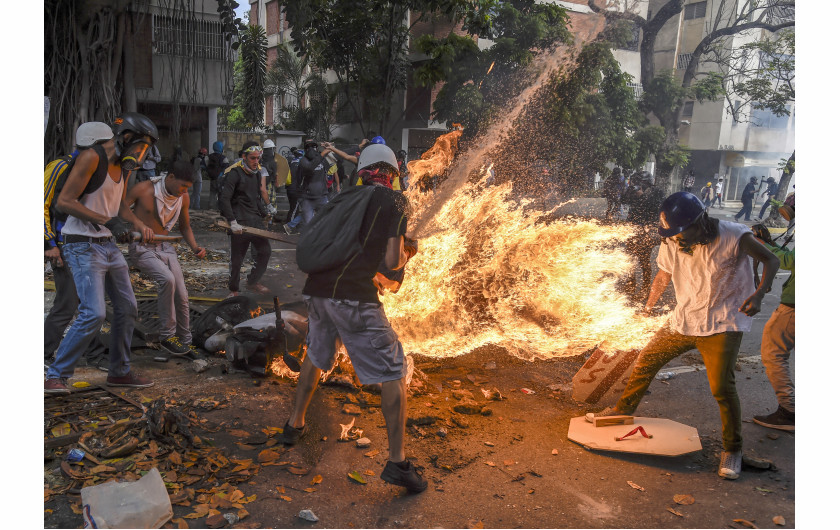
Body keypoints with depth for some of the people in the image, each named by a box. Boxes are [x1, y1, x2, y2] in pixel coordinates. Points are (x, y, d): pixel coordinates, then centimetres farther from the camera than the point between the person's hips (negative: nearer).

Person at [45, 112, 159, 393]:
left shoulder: (123, 165, 12)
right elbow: (64, 201, -19)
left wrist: (139, 225, 5)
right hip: (83, 247, -9)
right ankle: (55, 376, -2)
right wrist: (108, 221, -26)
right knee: (93, 314, -16)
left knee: (127, 309, 11)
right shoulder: (91, 158, -14)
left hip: (110, 246, 9)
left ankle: (120, 372, 25)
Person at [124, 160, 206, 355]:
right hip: (141, 249, -5)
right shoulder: (144, 189, -15)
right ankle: (167, 337, -18)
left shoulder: (183, 197, 0)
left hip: (165, 247, 5)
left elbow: (185, 226, 14)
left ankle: (185, 341, 16)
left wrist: (194, 247, -2)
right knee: (167, 279, -31)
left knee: (182, 296, -3)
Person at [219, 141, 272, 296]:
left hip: (255, 221, 7)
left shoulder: (256, 173, 14)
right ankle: (233, 290, 19)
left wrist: (265, 215, 19)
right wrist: (232, 222, -24)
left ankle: (253, 282, 21)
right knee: (237, 259, 1)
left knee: (265, 250, 4)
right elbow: (224, 199, -18)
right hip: (239, 223, -7)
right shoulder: (234, 173, -11)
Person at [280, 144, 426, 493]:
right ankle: (397, 462, 2)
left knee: (315, 357, 29)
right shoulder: (395, 201, -1)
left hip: (317, 289, 7)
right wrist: (407, 252, 15)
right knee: (393, 373, 3)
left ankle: (295, 425, 43)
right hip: (354, 296, -6)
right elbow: (392, 261, -8)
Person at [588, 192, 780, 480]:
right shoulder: (671, 243, -6)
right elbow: (664, 274, 14)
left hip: (723, 326, -5)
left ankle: (732, 449, 12)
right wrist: (649, 306, 21)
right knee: (646, 362, 9)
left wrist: (759, 294, -25)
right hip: (683, 321, 5)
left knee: (721, 388, -12)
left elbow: (771, 260, -8)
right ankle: (622, 410, 33)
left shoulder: (733, 237, -20)